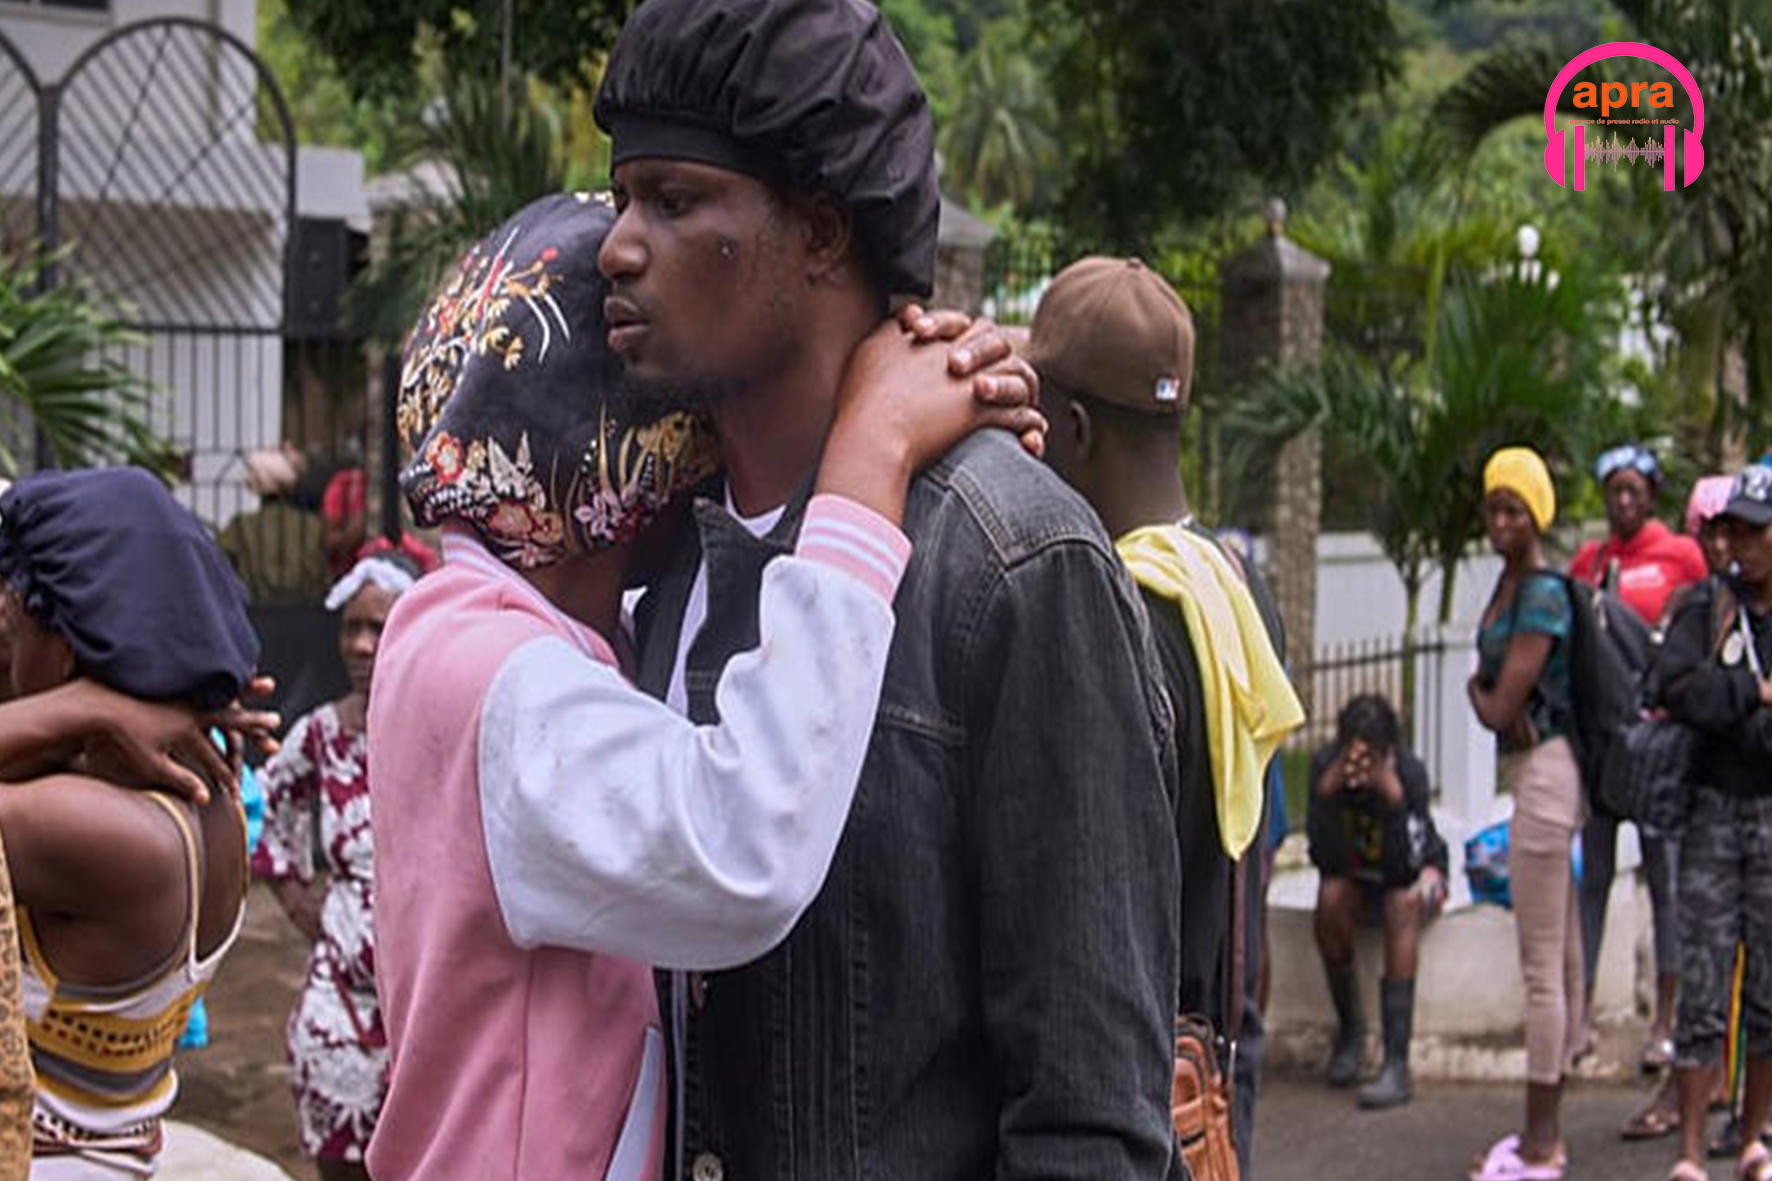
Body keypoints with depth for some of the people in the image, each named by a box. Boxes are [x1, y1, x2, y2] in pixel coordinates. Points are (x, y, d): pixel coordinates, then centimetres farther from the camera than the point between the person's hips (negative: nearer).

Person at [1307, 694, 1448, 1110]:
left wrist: (1392, 794, -42)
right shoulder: (1324, 765, -21)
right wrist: (1329, 789, -38)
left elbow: (1405, 866, -33)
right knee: (1330, 900, -31)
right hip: (1353, 876, 2)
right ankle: (1349, 1028, -7)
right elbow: (1324, 859, -26)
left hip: (1417, 873, -2)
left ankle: (1397, 1063, -36)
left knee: (1403, 905, -34)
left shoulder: (1409, 772, -27)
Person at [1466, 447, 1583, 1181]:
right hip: (1531, 770, 10)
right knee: (1560, 958, 14)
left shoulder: (1543, 594, -16)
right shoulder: (1507, 584, 13)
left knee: (1543, 966, -5)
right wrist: (1488, 688, -1)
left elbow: (1500, 708, -17)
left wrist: (1475, 688, 1)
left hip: (1543, 772, -10)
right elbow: (1497, 703, 19)